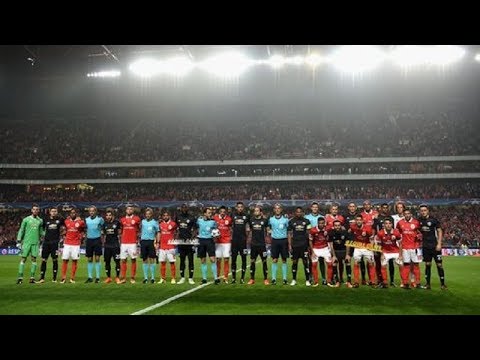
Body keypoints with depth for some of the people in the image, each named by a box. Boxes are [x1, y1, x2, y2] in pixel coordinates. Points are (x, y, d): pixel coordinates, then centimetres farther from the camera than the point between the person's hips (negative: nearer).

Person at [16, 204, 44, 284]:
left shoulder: (40, 221, 10)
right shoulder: (26, 219, 2)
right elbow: (21, 230, 4)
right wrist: (18, 241, -1)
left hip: (35, 243, 2)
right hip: (26, 242, -2)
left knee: (34, 259, 1)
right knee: (23, 259, -2)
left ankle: (32, 277, 5)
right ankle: (20, 277, 2)